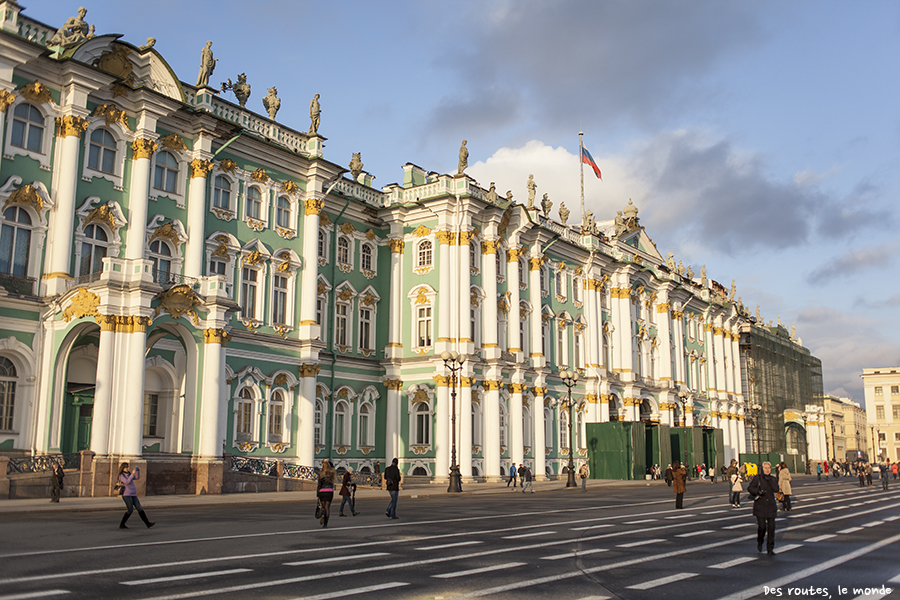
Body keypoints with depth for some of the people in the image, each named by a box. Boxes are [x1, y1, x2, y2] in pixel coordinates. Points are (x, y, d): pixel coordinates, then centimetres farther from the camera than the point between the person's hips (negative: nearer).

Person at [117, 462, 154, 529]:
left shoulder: (128, 474, 18)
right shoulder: (121, 475, -4)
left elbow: (137, 478, 18)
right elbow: (127, 482, -20)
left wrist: (138, 470, 3)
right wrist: (132, 474, -19)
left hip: (133, 495, 7)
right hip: (126, 495, -7)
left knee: (140, 509, -2)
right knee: (130, 510, -9)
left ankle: (148, 524, -9)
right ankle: (121, 525, 6)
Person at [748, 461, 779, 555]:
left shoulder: (772, 479, 8)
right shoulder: (757, 478, -1)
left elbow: (776, 489, -8)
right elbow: (750, 488, -4)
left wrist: (769, 480, -17)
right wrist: (757, 491, -22)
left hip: (771, 506, 3)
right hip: (760, 506, -3)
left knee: (771, 527, 0)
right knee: (761, 526, -8)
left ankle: (770, 548, 9)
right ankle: (759, 544, 20)